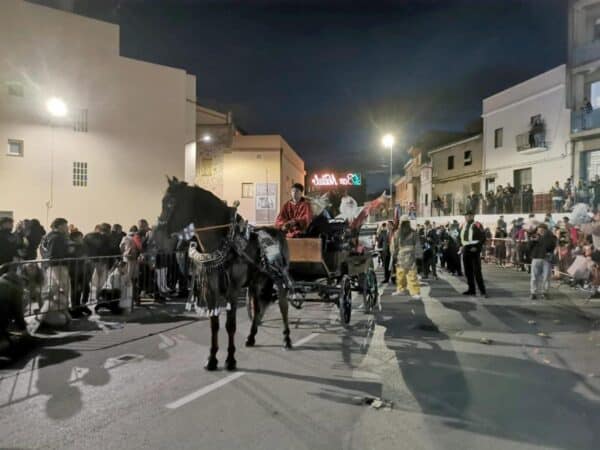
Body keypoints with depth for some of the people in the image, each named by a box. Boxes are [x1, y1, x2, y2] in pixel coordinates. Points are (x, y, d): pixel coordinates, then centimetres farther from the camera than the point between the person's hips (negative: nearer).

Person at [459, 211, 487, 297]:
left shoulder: (477, 225, -10)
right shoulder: (464, 225, 12)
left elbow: (483, 238, -13)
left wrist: (477, 247, -19)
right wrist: (461, 246, 8)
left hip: (474, 250, -7)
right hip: (466, 250, 7)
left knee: (477, 271, -8)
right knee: (468, 271, 11)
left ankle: (482, 291, -1)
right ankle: (471, 289, 21)